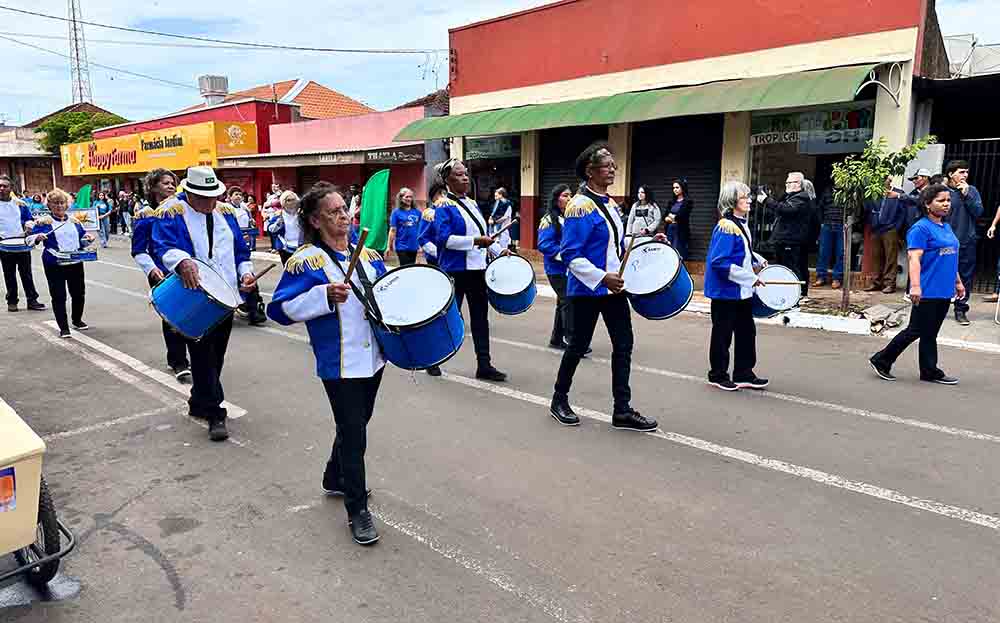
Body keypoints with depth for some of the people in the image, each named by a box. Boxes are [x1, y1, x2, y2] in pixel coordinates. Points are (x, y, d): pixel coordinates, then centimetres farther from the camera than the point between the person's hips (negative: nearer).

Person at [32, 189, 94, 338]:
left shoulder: (74, 221, 13)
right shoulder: (44, 222, -1)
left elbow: (82, 240, 19)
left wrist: (88, 238, -3)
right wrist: (37, 237, -28)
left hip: (75, 263, 4)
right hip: (54, 265, -4)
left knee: (79, 293, 12)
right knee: (58, 296, -1)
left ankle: (77, 320, 31)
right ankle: (63, 327, 6)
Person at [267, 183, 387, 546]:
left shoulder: (366, 253, 8)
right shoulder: (306, 261, -12)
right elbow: (280, 309, -15)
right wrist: (325, 296, -26)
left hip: (373, 356, 7)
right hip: (339, 364, -7)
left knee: (356, 424, 21)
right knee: (353, 434, -2)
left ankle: (335, 479, 45)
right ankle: (357, 509, 14)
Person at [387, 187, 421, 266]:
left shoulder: (417, 212, 5)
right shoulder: (396, 212, -3)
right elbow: (393, 230, -4)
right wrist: (390, 246, -6)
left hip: (414, 246, 4)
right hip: (402, 247, -4)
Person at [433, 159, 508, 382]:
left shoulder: (472, 203, 14)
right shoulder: (444, 206, -9)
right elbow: (445, 238, -20)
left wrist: (500, 250, 9)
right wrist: (475, 241, -25)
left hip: (477, 269, 7)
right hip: (455, 270, -7)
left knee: (480, 315, 7)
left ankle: (484, 365, 13)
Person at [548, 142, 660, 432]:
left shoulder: (610, 203, 11)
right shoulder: (580, 206, -15)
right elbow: (570, 255, -20)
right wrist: (602, 277, -26)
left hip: (614, 287, 8)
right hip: (588, 289, -8)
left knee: (624, 344, 4)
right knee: (579, 345, 6)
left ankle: (622, 410, 12)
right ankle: (559, 400, 26)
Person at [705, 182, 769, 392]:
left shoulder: (741, 224, 10)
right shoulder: (726, 227, -19)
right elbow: (719, 261, -26)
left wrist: (758, 260, 9)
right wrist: (749, 277, -22)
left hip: (743, 291, 9)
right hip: (726, 291, -9)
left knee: (747, 331, 14)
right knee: (723, 334, 4)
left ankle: (744, 374, 25)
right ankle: (718, 375, 18)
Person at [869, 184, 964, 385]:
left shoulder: (947, 227, 15)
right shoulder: (921, 228, -11)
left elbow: (951, 258, 24)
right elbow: (914, 258, -18)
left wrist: (958, 282, 25)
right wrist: (915, 286, -26)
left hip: (944, 292, 8)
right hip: (927, 292, -8)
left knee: (930, 333, 12)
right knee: (916, 330, -4)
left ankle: (930, 371, 17)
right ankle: (881, 360, 7)